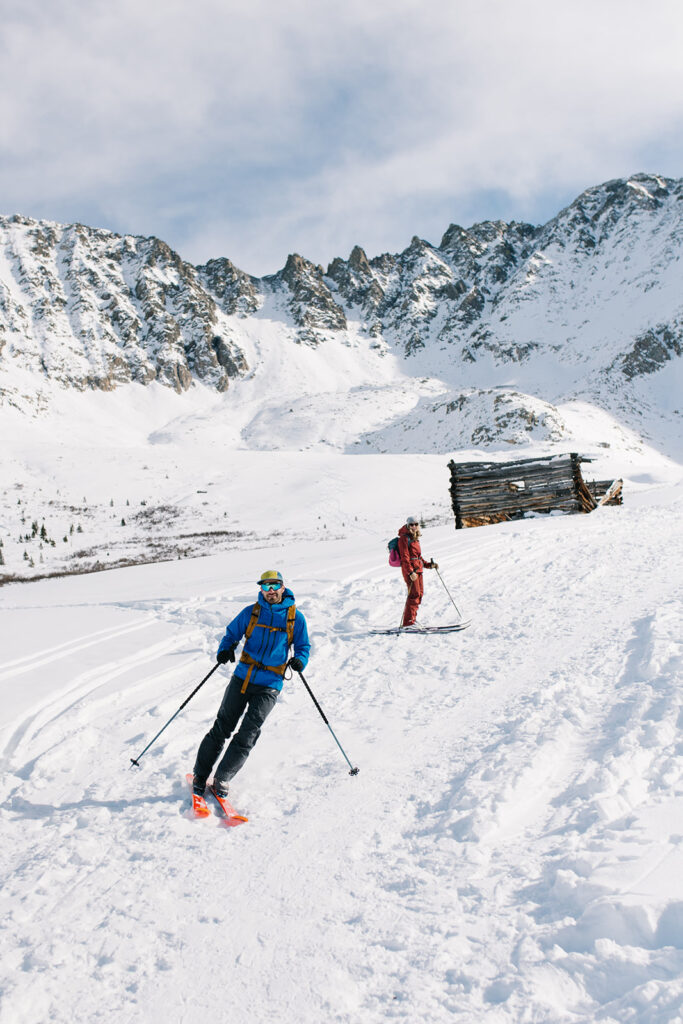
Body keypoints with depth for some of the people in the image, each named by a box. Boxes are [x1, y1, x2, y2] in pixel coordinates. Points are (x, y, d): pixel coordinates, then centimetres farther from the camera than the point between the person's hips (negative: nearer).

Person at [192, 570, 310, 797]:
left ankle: (222, 778, 4)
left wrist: (299, 661, -13)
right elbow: (232, 634, 12)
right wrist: (225, 649, -9)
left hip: (269, 685, -1)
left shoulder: (295, 617, 2)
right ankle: (200, 774, 16)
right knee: (222, 726, 4)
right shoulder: (251, 612, 5)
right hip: (242, 677, 1)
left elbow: (303, 647, 9)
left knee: (248, 733, -8)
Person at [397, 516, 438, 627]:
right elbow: (404, 557, -17)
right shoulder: (404, 538, -9)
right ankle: (408, 622, -10)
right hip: (409, 569, -9)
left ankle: (412, 619, 18)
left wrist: (428, 565, 18)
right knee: (414, 594, -12)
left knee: (420, 593, 10)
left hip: (418, 569, 9)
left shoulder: (415, 538, 18)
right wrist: (410, 572, -24)